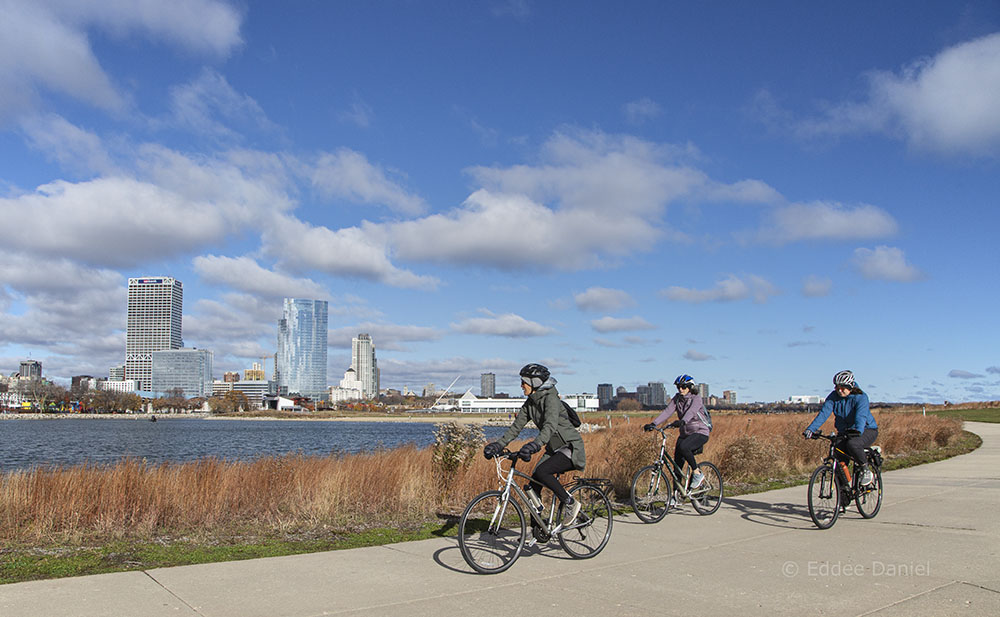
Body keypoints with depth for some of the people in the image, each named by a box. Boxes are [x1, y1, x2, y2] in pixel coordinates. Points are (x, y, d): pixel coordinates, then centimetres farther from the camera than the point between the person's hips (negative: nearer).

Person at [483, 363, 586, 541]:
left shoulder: (551, 399, -21)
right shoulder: (530, 403, 5)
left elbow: (550, 427, -36)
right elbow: (516, 427, 4)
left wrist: (533, 446, -50)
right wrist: (497, 445, -7)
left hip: (571, 448, -8)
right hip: (554, 449, 8)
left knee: (541, 472, -29)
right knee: (533, 485, -2)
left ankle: (571, 503, -10)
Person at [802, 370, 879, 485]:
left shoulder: (861, 397, -18)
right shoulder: (834, 397, -6)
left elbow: (861, 416, -34)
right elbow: (823, 413, -16)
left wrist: (857, 430, -55)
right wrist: (810, 429, -30)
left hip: (867, 430, -5)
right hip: (844, 432, 5)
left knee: (852, 444, -36)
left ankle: (866, 470, -12)